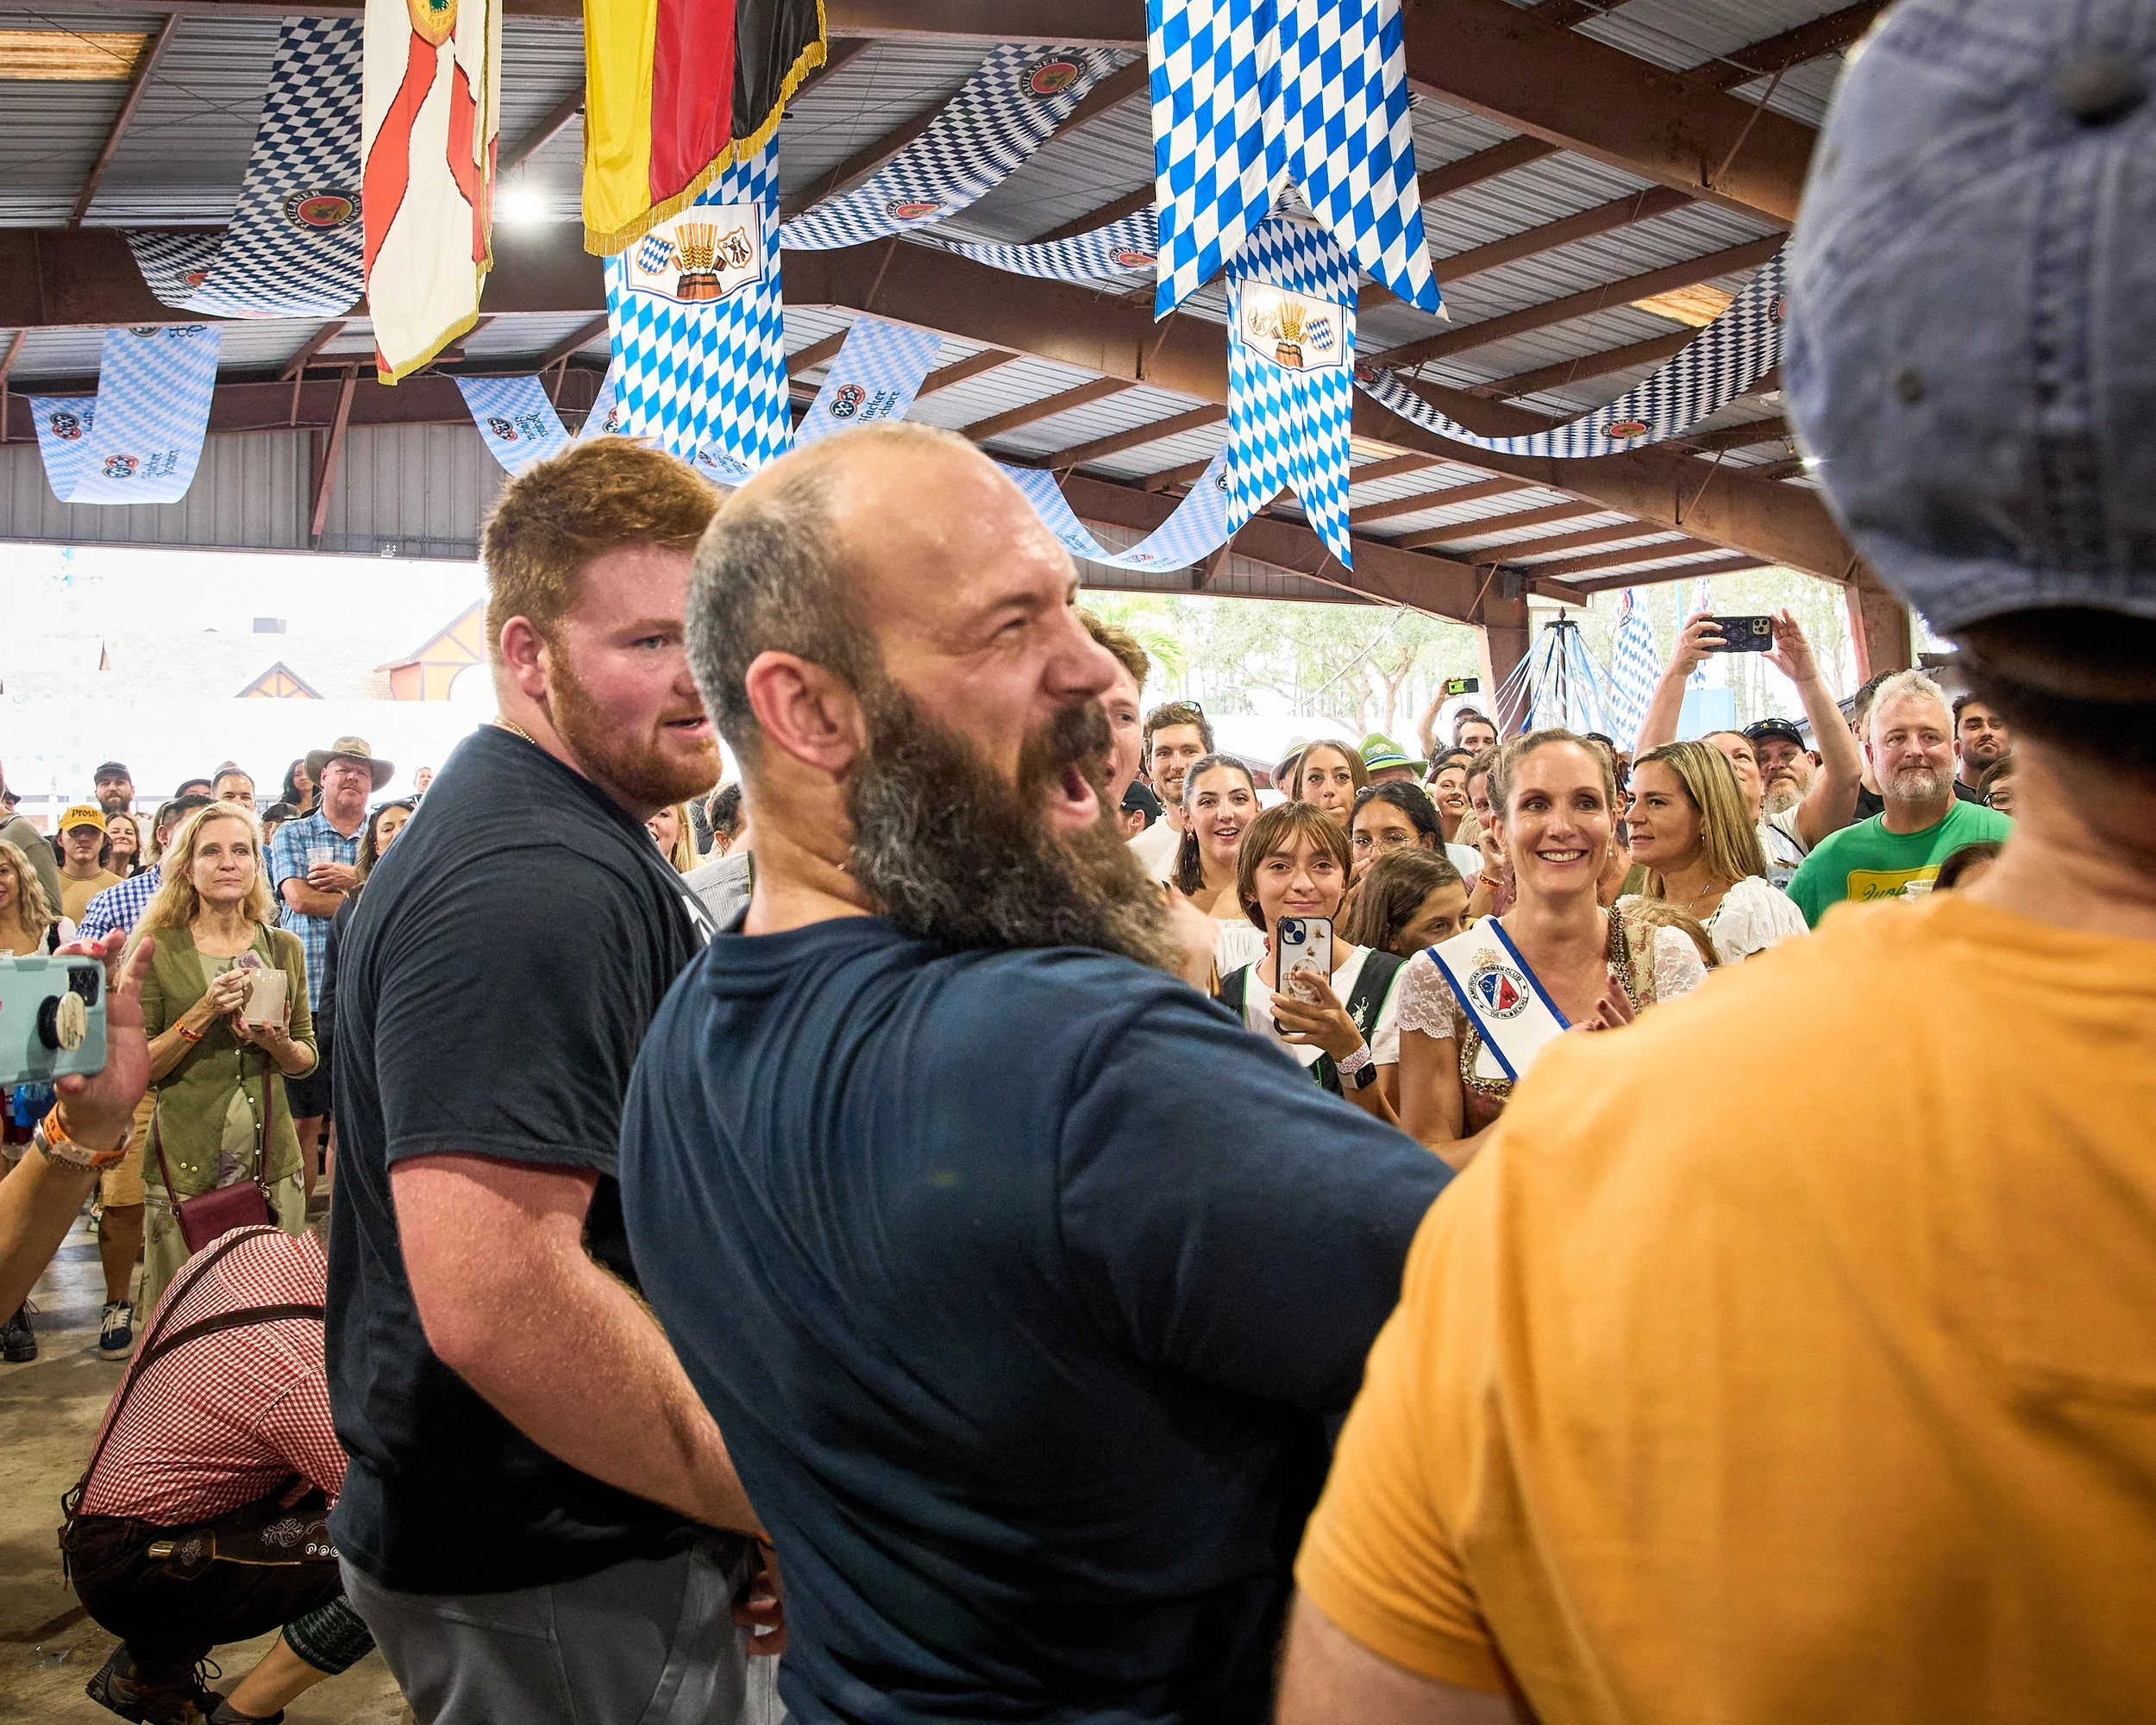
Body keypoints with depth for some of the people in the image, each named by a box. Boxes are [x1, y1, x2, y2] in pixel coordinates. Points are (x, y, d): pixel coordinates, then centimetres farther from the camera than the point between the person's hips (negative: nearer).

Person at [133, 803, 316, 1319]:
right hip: (185, 1163, -3)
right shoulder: (158, 950, -2)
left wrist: (277, 1044, -8)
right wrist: (204, 1013, -17)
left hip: (272, 1158, 3)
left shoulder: (284, 947, 7)